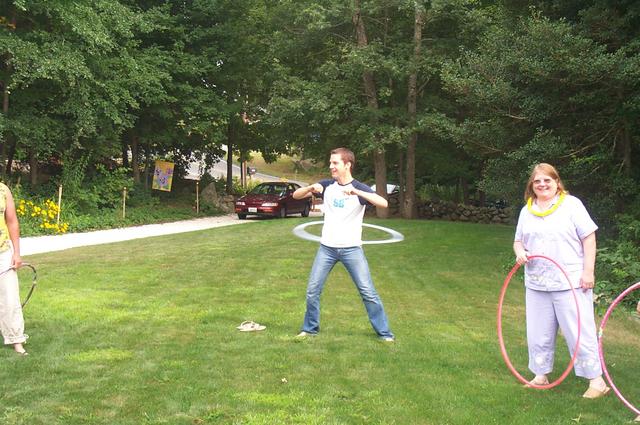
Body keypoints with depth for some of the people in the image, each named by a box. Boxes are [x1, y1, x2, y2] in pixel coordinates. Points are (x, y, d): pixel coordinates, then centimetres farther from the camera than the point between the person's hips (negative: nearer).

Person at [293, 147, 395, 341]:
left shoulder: (359, 188, -7)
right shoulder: (327, 185, 3)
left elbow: (383, 203, -24)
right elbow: (296, 195, 3)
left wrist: (356, 192, -35)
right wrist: (311, 188, -18)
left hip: (351, 249, -3)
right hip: (327, 248, 3)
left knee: (368, 292, -3)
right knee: (312, 290, 5)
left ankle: (384, 332, 7)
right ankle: (310, 328, 23)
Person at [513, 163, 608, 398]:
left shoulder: (571, 204, -4)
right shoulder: (526, 210, 11)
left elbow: (589, 238, -5)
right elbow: (518, 240, 19)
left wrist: (588, 271, -11)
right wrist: (520, 252, -5)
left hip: (571, 283, -5)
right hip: (536, 284, 5)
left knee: (579, 332, -3)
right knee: (538, 334, 12)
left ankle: (596, 380, 7)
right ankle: (541, 375, 26)